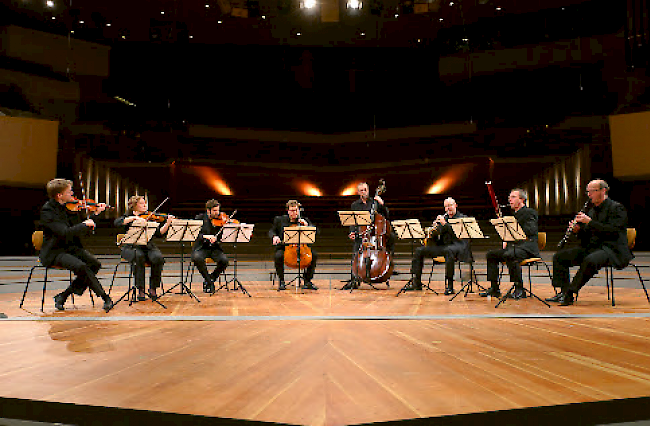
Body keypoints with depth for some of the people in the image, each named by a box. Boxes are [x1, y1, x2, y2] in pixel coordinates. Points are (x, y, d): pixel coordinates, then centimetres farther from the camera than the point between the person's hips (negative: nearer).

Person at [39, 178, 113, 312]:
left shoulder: (68, 207, 6)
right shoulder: (47, 210, -16)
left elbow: (80, 228, 13)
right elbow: (65, 233, -27)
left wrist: (96, 213, 6)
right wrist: (85, 224, -18)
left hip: (71, 247, 7)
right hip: (54, 251, -7)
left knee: (95, 264, -12)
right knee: (81, 267, -29)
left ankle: (63, 296, -2)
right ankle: (105, 298, -16)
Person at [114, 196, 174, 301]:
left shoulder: (150, 217, 12)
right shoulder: (128, 216, 10)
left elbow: (159, 233, 0)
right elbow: (117, 222, -12)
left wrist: (167, 223, -17)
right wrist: (134, 218, -21)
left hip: (148, 246, 2)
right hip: (132, 247, -2)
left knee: (158, 258, -29)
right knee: (139, 256, -35)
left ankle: (153, 288, -14)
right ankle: (140, 290, -24)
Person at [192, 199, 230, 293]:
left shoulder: (221, 220, 4)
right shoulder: (200, 218, 0)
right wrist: (205, 236, -30)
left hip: (215, 248, 2)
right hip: (201, 248, -1)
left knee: (224, 260, -27)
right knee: (197, 258, -34)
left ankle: (210, 279, -1)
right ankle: (209, 281, -11)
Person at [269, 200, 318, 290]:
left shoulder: (304, 220, 13)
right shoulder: (279, 219, 10)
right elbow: (272, 231, 14)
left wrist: (307, 225, -9)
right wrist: (274, 236, -9)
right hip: (284, 247, -1)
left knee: (314, 255, -23)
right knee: (278, 256, -33)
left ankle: (307, 281, -10)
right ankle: (281, 281, -13)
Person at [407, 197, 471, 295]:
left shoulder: (462, 218, 4)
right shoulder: (442, 217, 19)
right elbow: (436, 238, 14)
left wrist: (445, 224, -19)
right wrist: (434, 227, -7)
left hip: (457, 245, -6)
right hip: (442, 245, 6)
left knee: (449, 251, -41)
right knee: (419, 251, -4)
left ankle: (449, 286, -37)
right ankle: (417, 283, -1)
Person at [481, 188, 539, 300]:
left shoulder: (530, 212, -3)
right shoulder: (514, 215, 22)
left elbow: (531, 231, -19)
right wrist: (506, 240, 4)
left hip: (527, 247, -9)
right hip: (513, 246, 9)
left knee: (509, 255, -36)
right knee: (491, 255, -4)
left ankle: (519, 289, -26)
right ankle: (494, 288, -5)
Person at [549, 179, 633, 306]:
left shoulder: (617, 208, -4)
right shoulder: (591, 211, 18)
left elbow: (613, 231, -19)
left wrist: (590, 222, -20)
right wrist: (578, 230, -2)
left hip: (612, 249, -8)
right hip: (591, 247, 8)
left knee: (590, 261, -39)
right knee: (559, 257, -4)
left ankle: (570, 293, -31)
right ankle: (564, 291, -9)